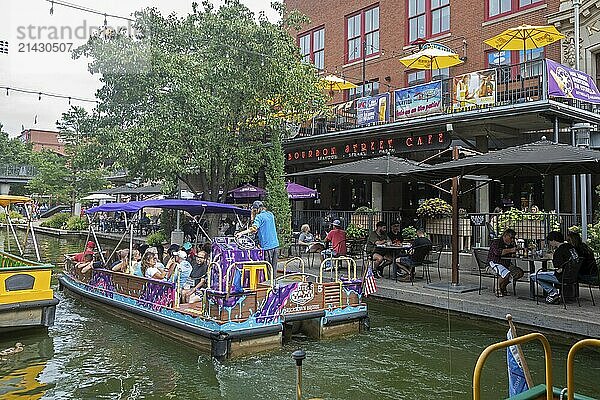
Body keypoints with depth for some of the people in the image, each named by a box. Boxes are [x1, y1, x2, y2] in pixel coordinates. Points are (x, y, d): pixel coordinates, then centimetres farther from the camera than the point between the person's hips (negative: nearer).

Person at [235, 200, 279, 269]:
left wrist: (241, 233, -22)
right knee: (273, 266, 11)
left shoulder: (259, 216, -9)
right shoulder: (270, 214, 13)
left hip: (267, 245, -7)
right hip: (275, 244, 7)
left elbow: (254, 228, -22)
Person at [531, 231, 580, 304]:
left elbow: (559, 269, -21)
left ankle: (553, 292, -2)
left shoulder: (559, 251, -18)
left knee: (533, 276, -4)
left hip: (565, 277, -9)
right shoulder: (570, 246, 7)